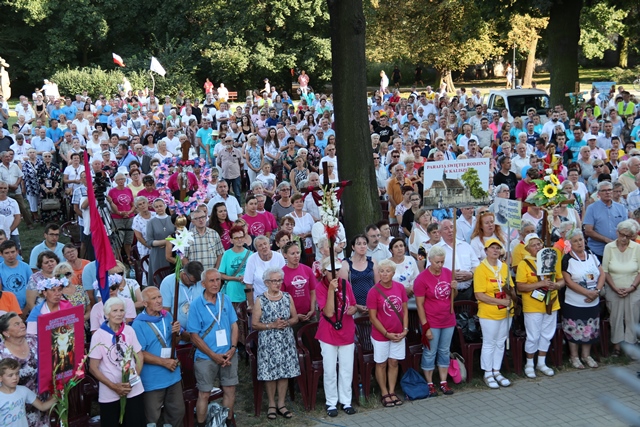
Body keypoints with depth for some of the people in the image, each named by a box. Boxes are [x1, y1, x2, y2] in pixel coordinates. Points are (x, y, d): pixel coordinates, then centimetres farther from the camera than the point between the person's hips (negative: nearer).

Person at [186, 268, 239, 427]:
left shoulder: (225, 300, 0)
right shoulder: (196, 305, -12)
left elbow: (234, 325, 5)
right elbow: (194, 336, -11)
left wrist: (233, 348, -9)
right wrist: (214, 356, -15)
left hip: (228, 354, 4)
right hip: (206, 357, -4)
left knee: (230, 390, 13)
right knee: (204, 394, 6)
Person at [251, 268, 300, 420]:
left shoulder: (288, 297, 4)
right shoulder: (260, 300, -6)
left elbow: (295, 318, 9)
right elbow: (254, 324, -7)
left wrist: (287, 323, -12)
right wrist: (272, 325, -18)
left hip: (286, 341, 3)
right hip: (268, 342, -3)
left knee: (285, 372, 6)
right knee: (270, 373, 1)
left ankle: (281, 404, 18)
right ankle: (272, 405, 17)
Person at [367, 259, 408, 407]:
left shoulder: (400, 287, -4)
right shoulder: (373, 292, -16)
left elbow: (405, 310, 4)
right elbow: (373, 317, -13)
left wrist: (405, 329, -5)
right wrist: (387, 334, -13)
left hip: (398, 334, 4)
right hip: (381, 334, -3)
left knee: (393, 362, 13)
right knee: (381, 364, 9)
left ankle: (392, 392, 26)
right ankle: (384, 393, 23)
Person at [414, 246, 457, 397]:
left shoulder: (448, 273, 2)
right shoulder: (422, 278, -14)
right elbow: (419, 304, -13)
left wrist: (454, 288, -9)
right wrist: (425, 326, -15)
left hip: (448, 321, 5)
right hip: (432, 323, -5)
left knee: (444, 351, 13)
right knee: (430, 353, 4)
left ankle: (443, 382, 23)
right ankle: (430, 384, 15)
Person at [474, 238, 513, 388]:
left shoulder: (504, 266, 6)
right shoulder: (481, 269, -14)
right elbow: (479, 295, -18)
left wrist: (509, 296, -7)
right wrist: (501, 301, -19)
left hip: (504, 313, 6)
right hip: (488, 314, -6)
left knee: (500, 343, 15)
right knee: (489, 344, 4)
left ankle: (497, 371, 28)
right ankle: (488, 374, 17)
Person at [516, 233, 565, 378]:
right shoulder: (524, 264, -9)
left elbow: (561, 280, 11)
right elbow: (520, 286, -16)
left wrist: (556, 285, -13)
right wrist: (541, 283, -23)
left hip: (551, 305, 5)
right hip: (532, 307, -5)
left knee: (547, 335, 14)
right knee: (533, 337, 3)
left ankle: (541, 363, 29)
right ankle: (529, 365, 20)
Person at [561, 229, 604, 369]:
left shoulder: (591, 255, 6)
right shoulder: (567, 259, -10)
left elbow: (602, 274, 6)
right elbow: (568, 282, -15)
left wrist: (597, 290, -11)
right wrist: (587, 292, -18)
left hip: (593, 302, 5)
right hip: (574, 303, -5)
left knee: (590, 329, 13)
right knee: (574, 330, 3)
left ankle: (586, 355, 28)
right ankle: (574, 356, 18)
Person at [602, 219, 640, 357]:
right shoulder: (609, 247, -5)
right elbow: (605, 271, -3)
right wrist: (615, 288, -9)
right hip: (613, 290, 0)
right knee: (615, 318, 6)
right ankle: (616, 345, 16)